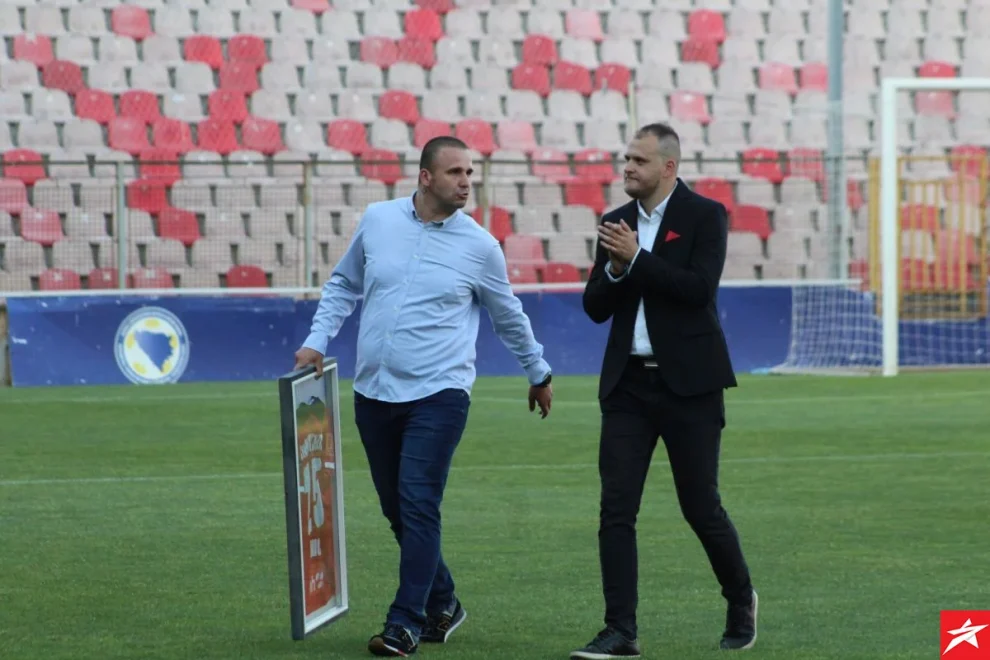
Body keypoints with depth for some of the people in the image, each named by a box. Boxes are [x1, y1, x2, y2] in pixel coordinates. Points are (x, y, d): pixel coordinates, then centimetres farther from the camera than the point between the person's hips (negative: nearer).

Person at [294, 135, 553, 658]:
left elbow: (509, 317, 12)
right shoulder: (377, 221, 4)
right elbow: (343, 285, 17)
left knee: (418, 507, -13)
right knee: (396, 511, 11)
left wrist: (539, 375, 22)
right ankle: (442, 603, 27)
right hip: (374, 393, 4)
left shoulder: (480, 246, -2)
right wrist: (318, 340, 7)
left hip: (438, 394, -4)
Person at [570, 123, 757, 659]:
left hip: (687, 383, -4)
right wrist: (614, 270, -11)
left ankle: (741, 602, 27)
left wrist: (636, 259, -19)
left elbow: (700, 288, -18)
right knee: (616, 510, -5)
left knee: (701, 507, 3)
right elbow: (595, 307, 9)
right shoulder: (616, 223, 11)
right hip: (628, 383, 4)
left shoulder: (704, 216, -4)